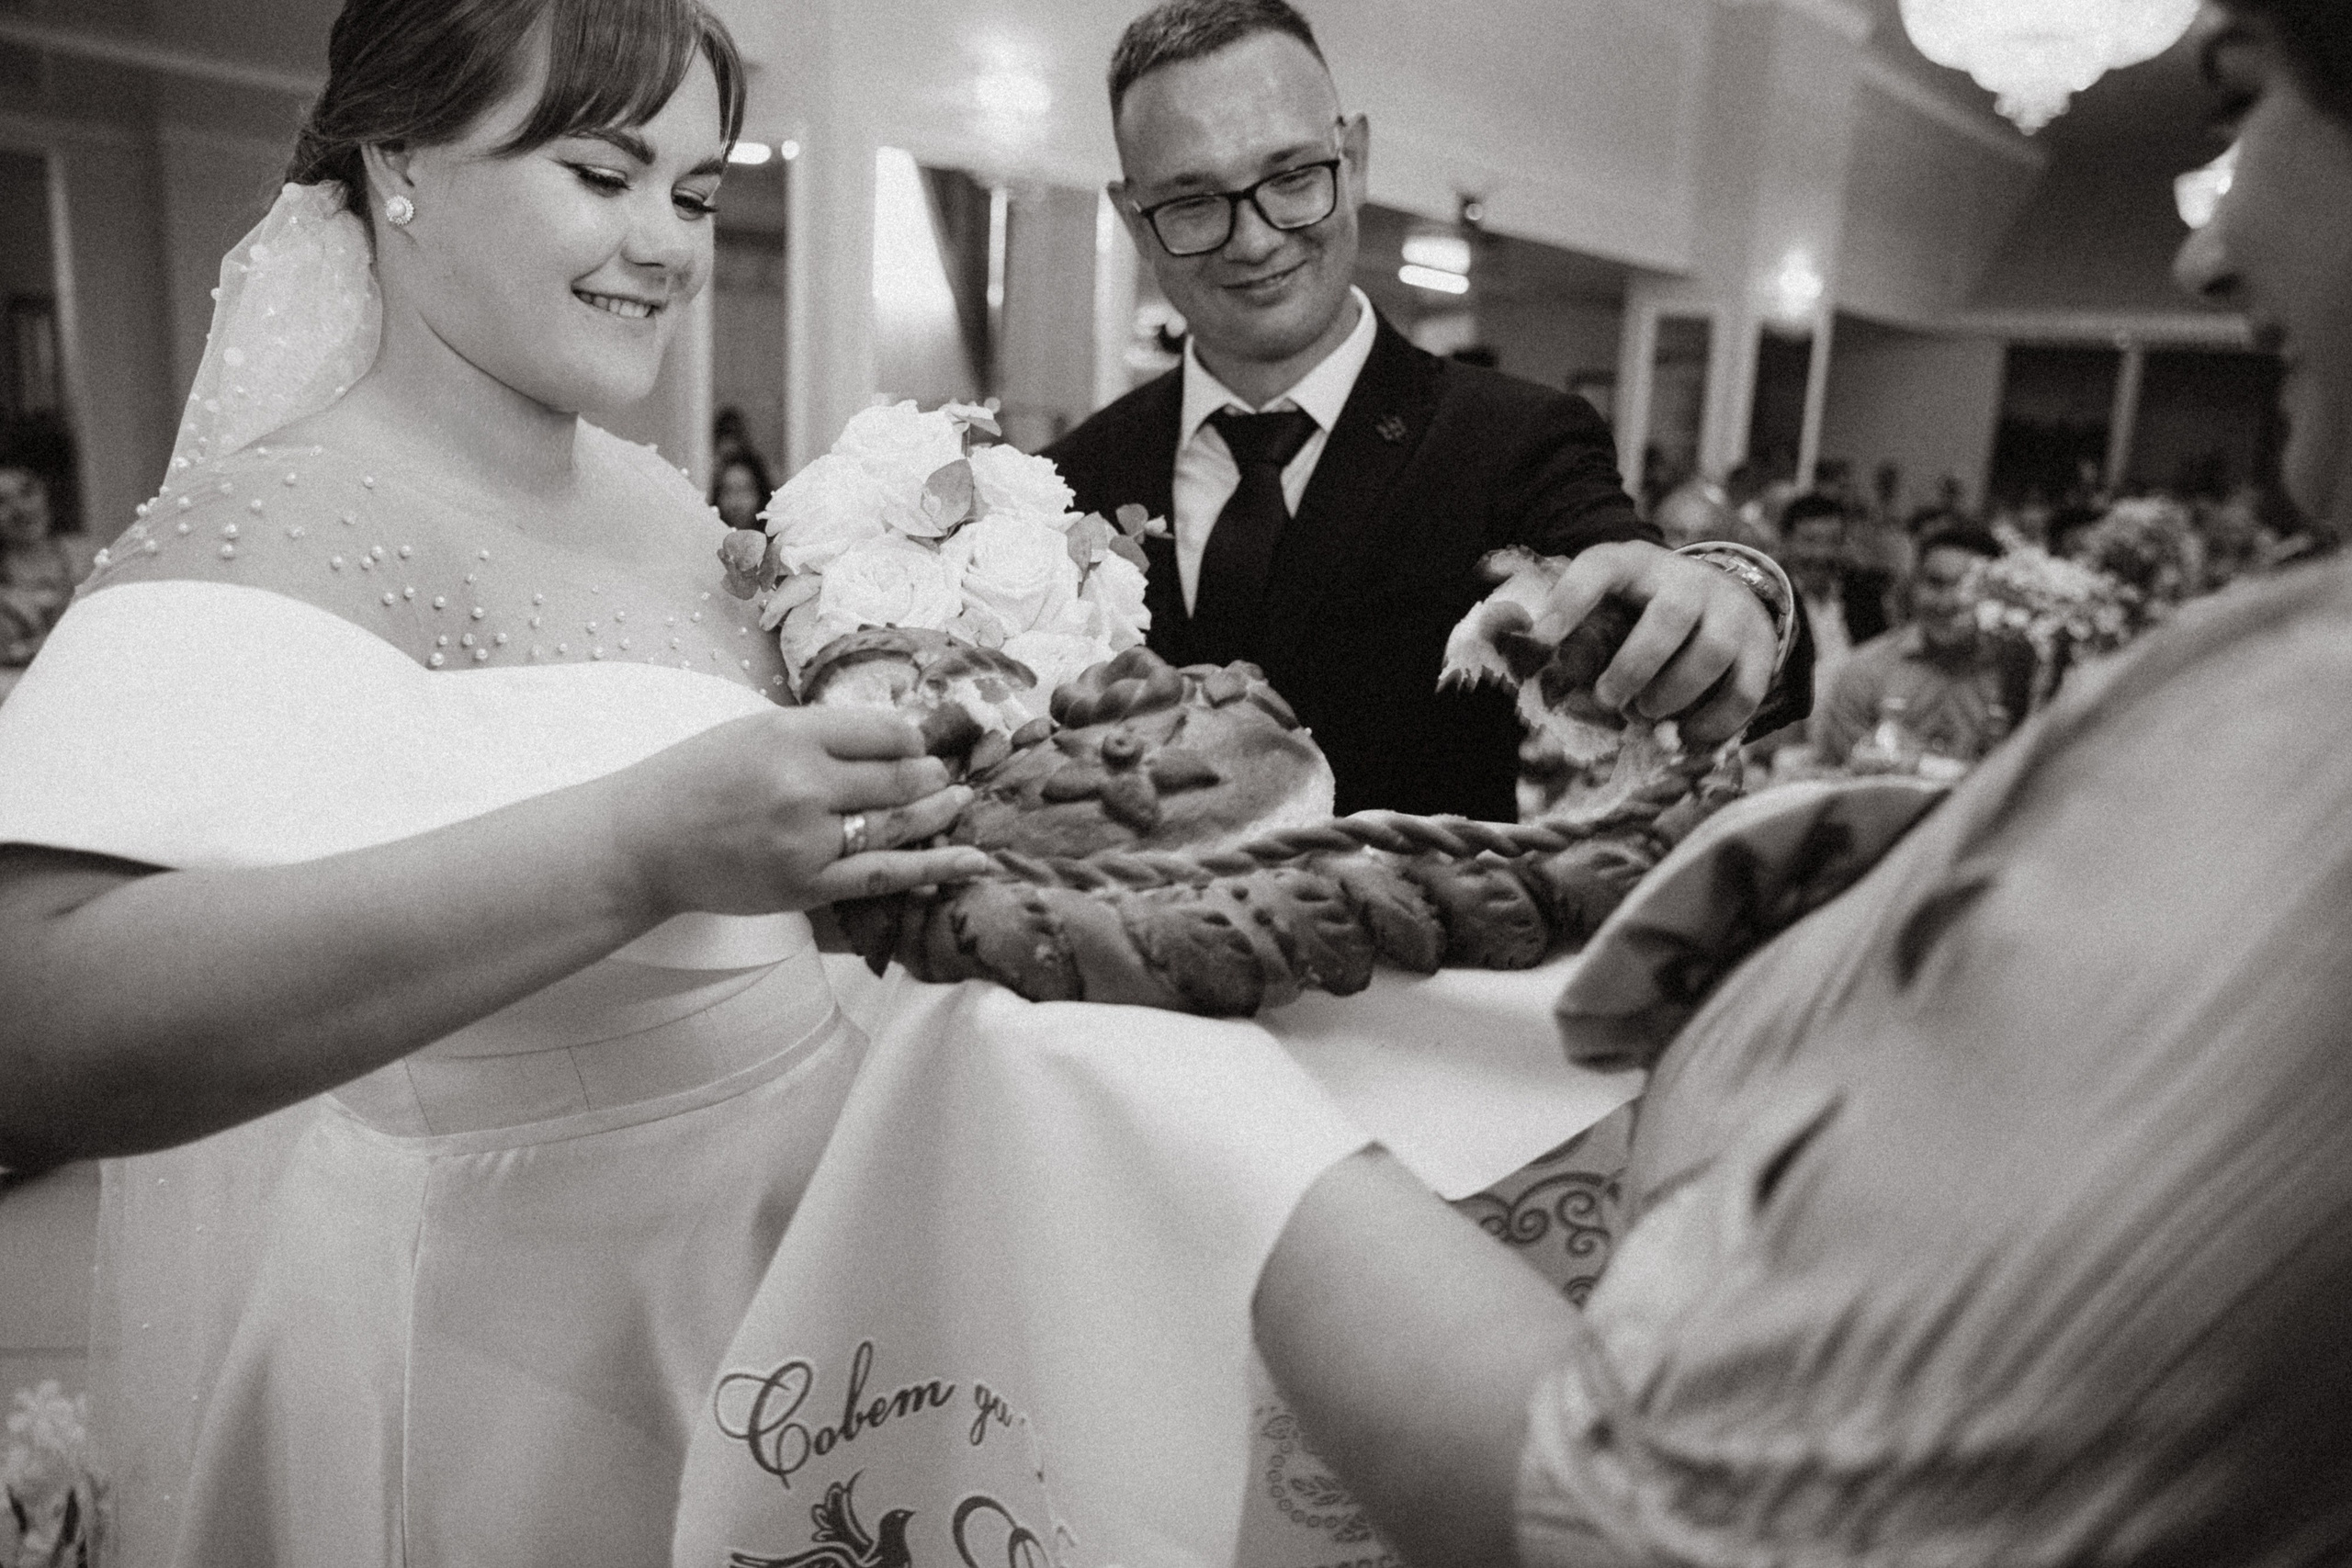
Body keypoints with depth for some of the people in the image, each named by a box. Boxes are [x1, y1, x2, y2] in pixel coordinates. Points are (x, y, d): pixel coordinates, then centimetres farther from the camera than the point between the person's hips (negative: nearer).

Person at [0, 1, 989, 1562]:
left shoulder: (667, 507, 2)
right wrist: (636, 849, -41)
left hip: (782, 1249, 7)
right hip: (494, 1365, -6)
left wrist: (884, 820, -6)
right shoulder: (281, 533, -19)